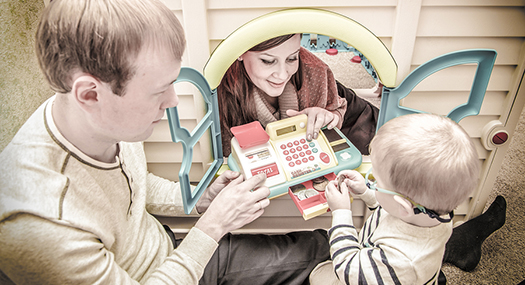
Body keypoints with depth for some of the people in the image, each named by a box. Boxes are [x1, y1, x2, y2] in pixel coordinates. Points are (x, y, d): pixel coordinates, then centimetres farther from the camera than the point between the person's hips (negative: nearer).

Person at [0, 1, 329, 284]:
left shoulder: (110, 119, -18)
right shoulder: (35, 227, -41)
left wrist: (200, 198, -10)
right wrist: (213, 226, -25)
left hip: (173, 250, 6)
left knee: (317, 245, 10)